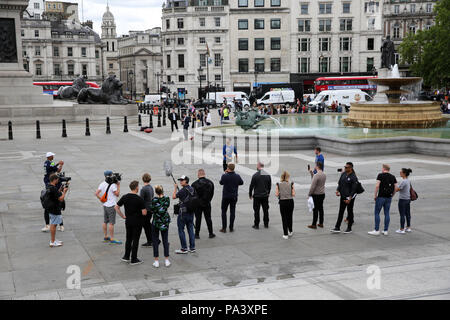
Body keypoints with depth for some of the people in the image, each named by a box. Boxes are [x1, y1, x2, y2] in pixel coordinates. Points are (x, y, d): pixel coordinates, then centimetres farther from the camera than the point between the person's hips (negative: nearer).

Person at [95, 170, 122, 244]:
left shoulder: (102, 184, 5)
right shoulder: (113, 185, -16)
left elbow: (96, 193, 2)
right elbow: (117, 194, -12)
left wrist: (101, 199, 8)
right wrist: (118, 186, -5)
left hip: (105, 205, 8)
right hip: (111, 206, -8)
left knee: (105, 222, 15)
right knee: (111, 223, -5)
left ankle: (105, 237, 25)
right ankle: (112, 239, -3)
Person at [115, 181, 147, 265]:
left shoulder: (125, 197, -2)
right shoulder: (139, 199, -17)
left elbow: (116, 207, 3)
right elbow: (144, 213, -18)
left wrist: (122, 216, 9)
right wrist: (145, 211, 4)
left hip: (128, 221, 5)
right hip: (137, 222, -5)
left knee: (128, 239, 18)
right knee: (135, 240, 3)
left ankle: (126, 257, 22)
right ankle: (134, 260, 9)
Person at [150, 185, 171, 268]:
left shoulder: (154, 200, -15)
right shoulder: (167, 199, -7)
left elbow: (152, 210, -10)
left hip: (156, 222, -3)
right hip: (165, 222, 3)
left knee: (155, 241, 6)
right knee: (165, 241, 12)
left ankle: (156, 261, 7)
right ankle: (167, 260, 14)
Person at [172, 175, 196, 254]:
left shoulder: (183, 190, -16)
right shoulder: (192, 189, 7)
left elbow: (174, 197, -14)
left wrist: (175, 188, -3)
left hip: (183, 213, -8)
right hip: (191, 212, 8)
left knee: (181, 230, 1)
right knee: (190, 230, 12)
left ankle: (184, 249, 1)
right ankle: (192, 248, 15)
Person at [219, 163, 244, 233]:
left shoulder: (224, 176, -15)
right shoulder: (237, 176, -7)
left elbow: (221, 183, 4)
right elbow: (241, 182, 10)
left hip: (225, 196, -2)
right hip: (234, 196, 2)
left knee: (224, 212, 8)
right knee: (232, 212, 10)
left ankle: (224, 228, 5)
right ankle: (231, 228, 12)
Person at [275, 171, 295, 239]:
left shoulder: (278, 184, -3)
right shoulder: (291, 184, -3)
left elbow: (276, 194, -7)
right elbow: (293, 194, -7)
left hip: (282, 202, -1)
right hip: (290, 202, 1)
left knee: (284, 218, 5)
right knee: (290, 217, 18)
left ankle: (285, 234, 3)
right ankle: (290, 232, 32)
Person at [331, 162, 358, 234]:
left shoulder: (353, 177, -16)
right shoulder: (343, 174, 4)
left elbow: (354, 189, -17)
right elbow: (340, 183, 14)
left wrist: (349, 198, -20)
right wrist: (337, 190, -2)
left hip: (349, 197, -6)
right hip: (342, 196, 6)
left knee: (350, 212, 6)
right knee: (341, 212, 7)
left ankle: (349, 228, 17)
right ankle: (337, 228, 9)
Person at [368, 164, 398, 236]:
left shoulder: (380, 175, -7)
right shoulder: (393, 177, 8)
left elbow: (377, 186, -15)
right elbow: (395, 188, 6)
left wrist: (375, 195, -7)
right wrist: (392, 196, 15)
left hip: (381, 197, -5)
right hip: (389, 198, 5)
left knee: (377, 213, 2)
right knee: (387, 213, 10)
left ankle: (376, 230, 2)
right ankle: (385, 230, 11)